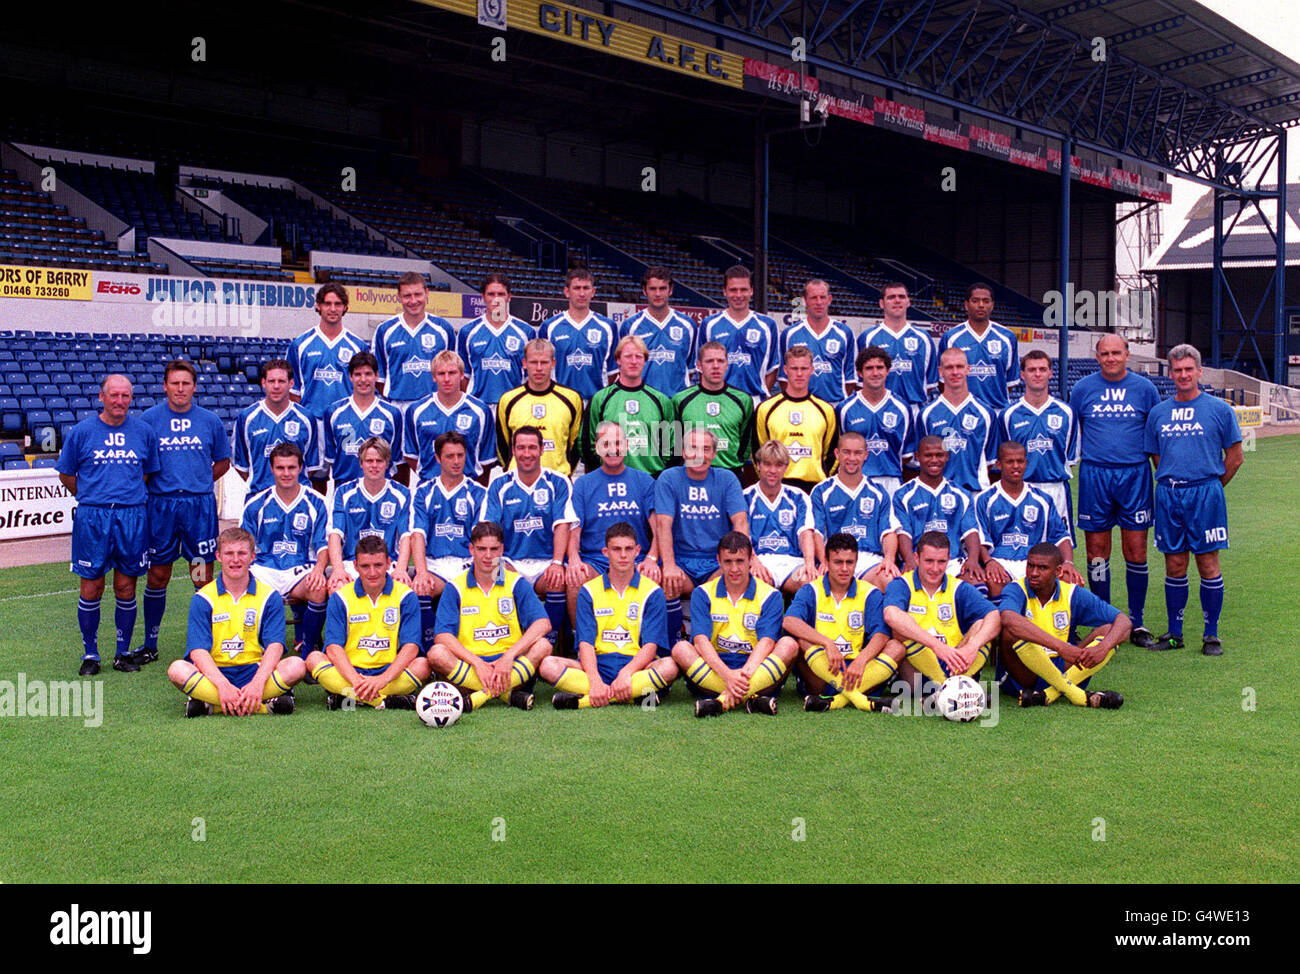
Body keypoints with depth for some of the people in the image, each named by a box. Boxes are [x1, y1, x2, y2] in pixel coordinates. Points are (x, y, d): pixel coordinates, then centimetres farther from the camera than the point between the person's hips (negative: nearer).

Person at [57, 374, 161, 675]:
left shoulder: (144, 431, 6)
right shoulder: (81, 432, 1)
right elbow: (66, 475, 10)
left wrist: (132, 495, 11)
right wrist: (92, 498, 10)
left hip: (132, 517, 1)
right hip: (91, 517, -1)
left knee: (126, 587, 5)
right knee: (91, 588, 2)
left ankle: (123, 653, 18)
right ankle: (90, 654, 14)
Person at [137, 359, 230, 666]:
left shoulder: (210, 421, 6)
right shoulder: (149, 419, 3)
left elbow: (223, 461, 16)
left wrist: (200, 483, 7)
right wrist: (153, 486, 1)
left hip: (200, 505, 0)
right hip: (160, 505, 0)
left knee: (203, 576, 2)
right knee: (157, 576, 6)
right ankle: (150, 645, 17)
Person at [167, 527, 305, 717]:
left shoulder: (269, 596, 6)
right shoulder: (202, 599, 3)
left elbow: (275, 645, -6)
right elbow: (198, 650, -9)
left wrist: (258, 683, -26)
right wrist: (223, 685, -27)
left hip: (254, 671, 0)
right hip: (215, 673, 0)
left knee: (296, 666, -27)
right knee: (177, 669, -31)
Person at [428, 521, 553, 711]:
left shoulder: (516, 583, 6)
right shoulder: (455, 588, 5)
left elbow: (543, 624, -8)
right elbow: (443, 635, -8)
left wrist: (509, 656, -22)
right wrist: (477, 663, -22)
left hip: (512, 667, 1)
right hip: (469, 664, 0)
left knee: (542, 646, -27)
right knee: (437, 654, -30)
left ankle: (479, 697, -34)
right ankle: (509, 695, -31)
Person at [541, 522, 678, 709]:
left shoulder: (652, 592, 5)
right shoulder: (589, 591, 8)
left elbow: (651, 645, -5)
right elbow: (585, 643, -3)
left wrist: (626, 673, -26)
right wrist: (595, 681, -23)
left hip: (636, 665, -1)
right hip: (598, 665, 1)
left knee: (670, 666, -35)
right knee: (548, 665, -26)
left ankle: (582, 701, -37)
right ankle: (637, 695, -35)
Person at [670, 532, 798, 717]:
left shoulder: (769, 596, 4)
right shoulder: (703, 594, 5)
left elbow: (766, 641, -11)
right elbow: (701, 640, -11)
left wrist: (745, 673, -32)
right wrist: (727, 674, -29)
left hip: (759, 675, 0)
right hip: (713, 670, 0)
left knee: (789, 644, -26)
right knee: (681, 648, -26)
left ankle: (721, 701, -40)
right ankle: (749, 699, -40)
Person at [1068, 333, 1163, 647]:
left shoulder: (1144, 388, 5)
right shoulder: (1083, 389, 5)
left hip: (1135, 474, 0)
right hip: (1094, 476, 0)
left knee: (1136, 551, 0)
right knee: (1097, 551, 2)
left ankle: (1137, 622, 11)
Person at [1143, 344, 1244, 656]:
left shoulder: (1219, 409, 1)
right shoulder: (1158, 413, 10)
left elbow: (1236, 456, 5)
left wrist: (1210, 487, 6)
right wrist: (1172, 484, 12)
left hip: (1205, 493, -3)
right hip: (1168, 495, 3)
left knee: (1208, 564, -1)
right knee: (1174, 566, 6)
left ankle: (1211, 635, 7)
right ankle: (1174, 633, 14)